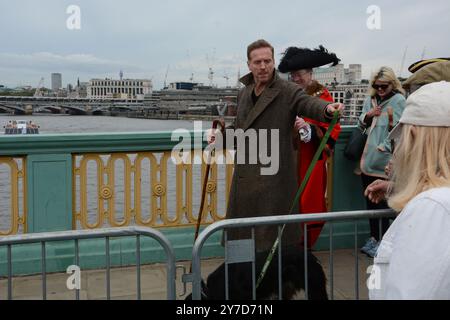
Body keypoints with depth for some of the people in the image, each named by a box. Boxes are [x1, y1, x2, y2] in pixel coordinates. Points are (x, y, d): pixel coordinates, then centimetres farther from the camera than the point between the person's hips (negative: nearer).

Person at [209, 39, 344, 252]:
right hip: (245, 176, 7)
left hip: (273, 179, -7)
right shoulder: (243, 93, 14)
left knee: (272, 238, -3)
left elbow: (309, 103, -27)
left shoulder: (287, 91, -7)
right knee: (241, 233, 15)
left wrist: (328, 109, -48)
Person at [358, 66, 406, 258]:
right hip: (367, 159, 7)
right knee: (370, 200, 16)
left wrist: (385, 147, -24)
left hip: (383, 161, -7)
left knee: (381, 201, -1)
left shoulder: (398, 100, -8)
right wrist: (368, 115, -5)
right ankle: (374, 238, 29)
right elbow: (361, 125, 14)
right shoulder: (370, 100, 12)